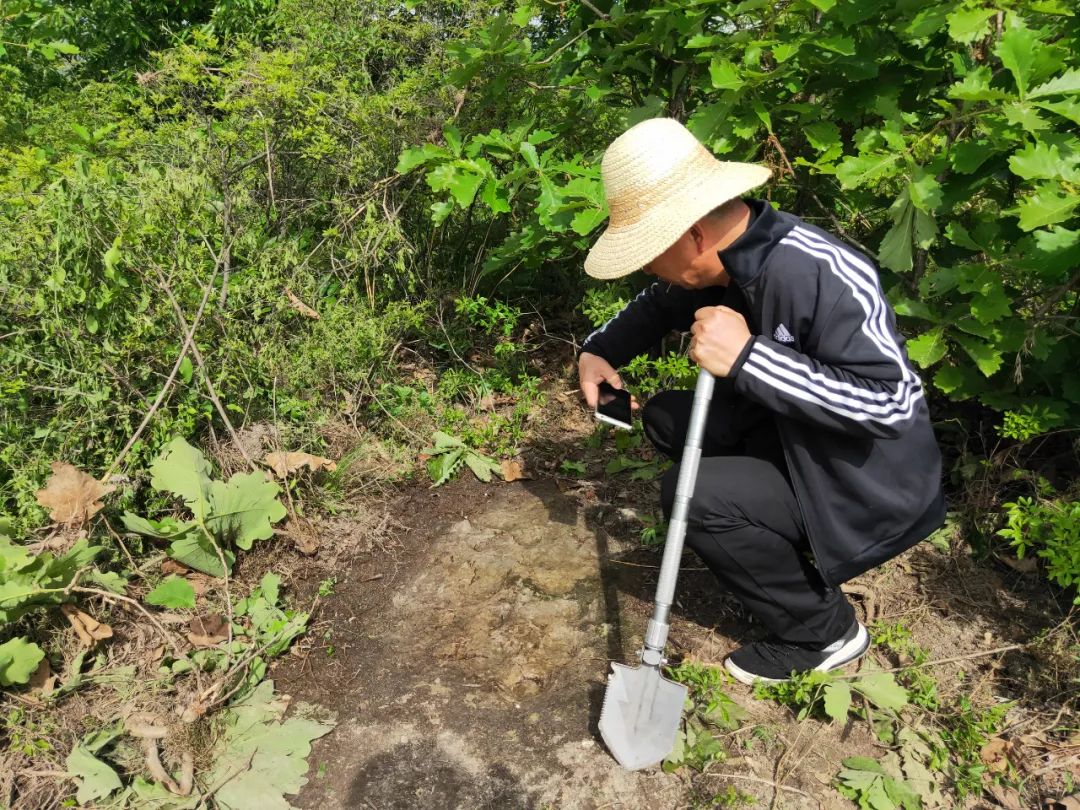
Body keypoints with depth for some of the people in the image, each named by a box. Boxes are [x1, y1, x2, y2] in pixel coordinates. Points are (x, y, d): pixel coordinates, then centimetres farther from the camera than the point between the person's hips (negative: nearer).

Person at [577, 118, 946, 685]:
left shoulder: (820, 275, -31)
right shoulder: (723, 260, -6)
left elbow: (890, 402, -33)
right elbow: (658, 305, 14)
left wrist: (746, 356, -35)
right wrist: (599, 350, -1)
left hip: (870, 489, -8)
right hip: (791, 438, 8)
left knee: (693, 495, -24)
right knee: (665, 419, 2)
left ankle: (822, 632, 1)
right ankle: (783, 547, 13)